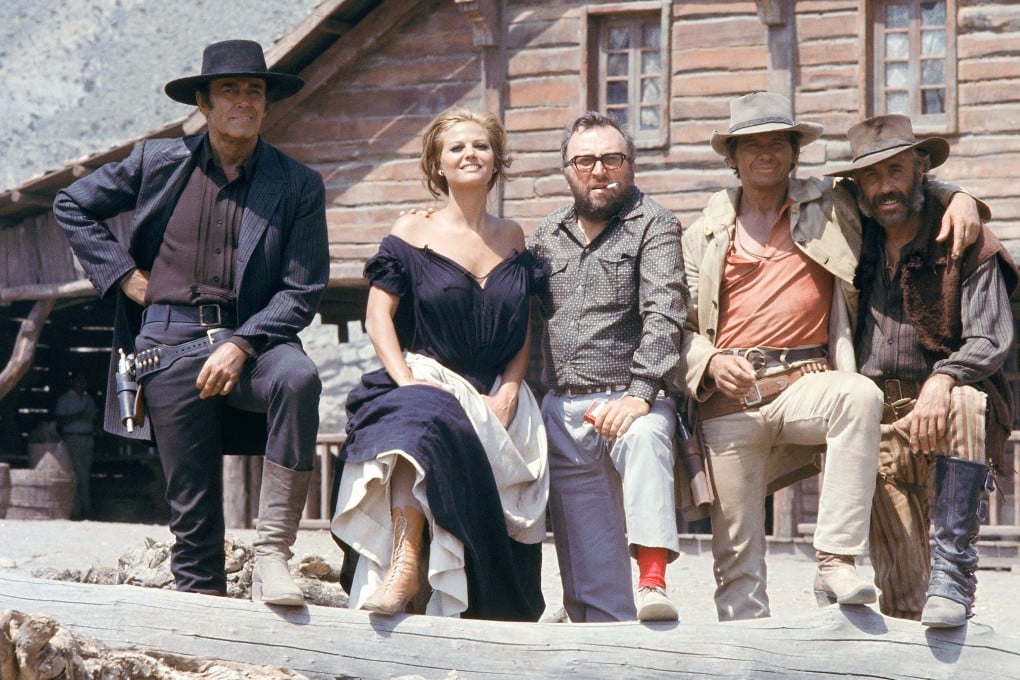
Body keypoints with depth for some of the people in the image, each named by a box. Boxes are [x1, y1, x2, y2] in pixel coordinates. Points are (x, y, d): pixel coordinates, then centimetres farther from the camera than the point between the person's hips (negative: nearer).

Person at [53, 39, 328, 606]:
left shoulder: (298, 185, 4)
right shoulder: (157, 162, 7)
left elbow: (303, 291, -1)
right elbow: (72, 206, 19)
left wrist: (241, 345, -16)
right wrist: (122, 273, 6)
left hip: (251, 338, -1)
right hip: (170, 343, 1)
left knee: (297, 378, -35)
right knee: (192, 503, -2)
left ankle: (271, 554, -32)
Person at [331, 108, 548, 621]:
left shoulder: (512, 238, 15)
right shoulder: (413, 232, 5)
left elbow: (524, 332, 15)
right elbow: (378, 316, -1)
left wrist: (507, 394, -2)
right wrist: (409, 385, -16)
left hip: (495, 400, 3)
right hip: (424, 381, -3)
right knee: (419, 417, -37)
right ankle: (405, 562, -44)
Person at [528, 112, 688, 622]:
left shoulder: (653, 225, 1)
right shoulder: (546, 236, 16)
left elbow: (664, 315, -12)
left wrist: (638, 395, -25)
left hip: (630, 400, -4)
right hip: (561, 409, 4)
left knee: (644, 436, -39)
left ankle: (652, 580, -45)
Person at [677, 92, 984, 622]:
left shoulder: (831, 209, 14)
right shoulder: (705, 235, 16)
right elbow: (678, 325, 14)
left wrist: (959, 200, 0)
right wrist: (710, 361, -7)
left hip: (803, 382, -1)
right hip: (729, 396, 1)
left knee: (860, 396, -35)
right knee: (736, 551, -3)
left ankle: (836, 562, -35)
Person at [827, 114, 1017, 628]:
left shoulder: (966, 244, 0)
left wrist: (940, 382, -29)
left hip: (943, 412, -3)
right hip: (877, 420, 3)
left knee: (966, 403, -40)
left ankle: (953, 571, -39)